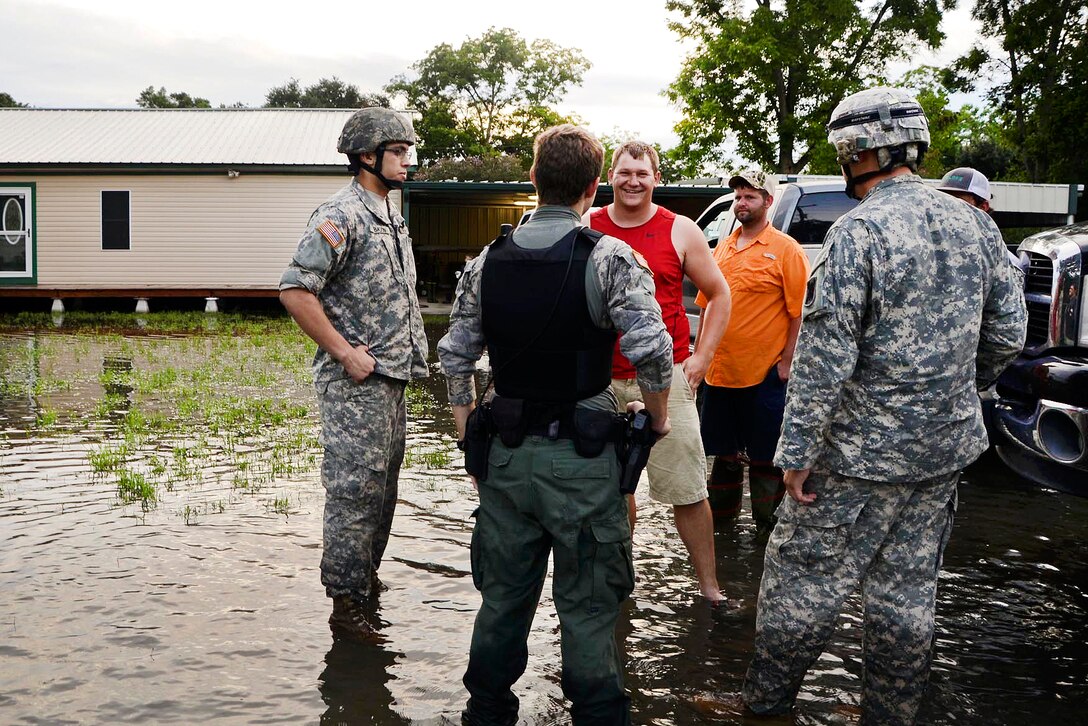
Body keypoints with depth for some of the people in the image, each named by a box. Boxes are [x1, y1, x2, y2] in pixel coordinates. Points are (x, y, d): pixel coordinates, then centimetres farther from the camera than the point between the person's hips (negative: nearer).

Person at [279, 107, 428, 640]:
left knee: (382, 491, 16)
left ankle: (366, 583, 30)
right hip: (354, 383, -9)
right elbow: (295, 291, -21)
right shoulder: (340, 217, -14)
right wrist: (345, 353, -20)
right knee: (354, 492, -6)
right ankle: (346, 605, 3)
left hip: (391, 380, 9)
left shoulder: (391, 217, 16)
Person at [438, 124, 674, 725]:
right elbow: (652, 351, -18)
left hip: (508, 453, 4)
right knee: (587, 606, 6)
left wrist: (467, 432, 18)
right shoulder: (611, 259, -11)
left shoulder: (488, 262, 3)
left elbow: (454, 357, 7)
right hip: (582, 456, -4)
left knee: (503, 595, 18)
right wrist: (658, 418, -1)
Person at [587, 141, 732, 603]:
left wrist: (701, 356, -1)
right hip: (602, 381, 2)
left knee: (686, 491, -1)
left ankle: (709, 586, 10)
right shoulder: (587, 229, 5)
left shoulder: (680, 231, 2)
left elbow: (719, 295, 9)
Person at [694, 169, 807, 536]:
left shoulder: (786, 250, -6)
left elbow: (799, 312, -9)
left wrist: (787, 361, -12)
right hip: (719, 370, 6)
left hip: (764, 372, -6)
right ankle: (721, 510, 35)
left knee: (765, 457, 2)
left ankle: (769, 522, 14)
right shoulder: (722, 248, 12)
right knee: (724, 451, 19)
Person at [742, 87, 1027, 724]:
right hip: (944, 452, 7)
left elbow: (826, 354, -20)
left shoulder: (859, 231, -17)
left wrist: (797, 450, -14)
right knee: (909, 594, 16)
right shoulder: (975, 223, 4)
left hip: (861, 454, -6)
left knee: (801, 581, 8)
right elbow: (1008, 335, 10)